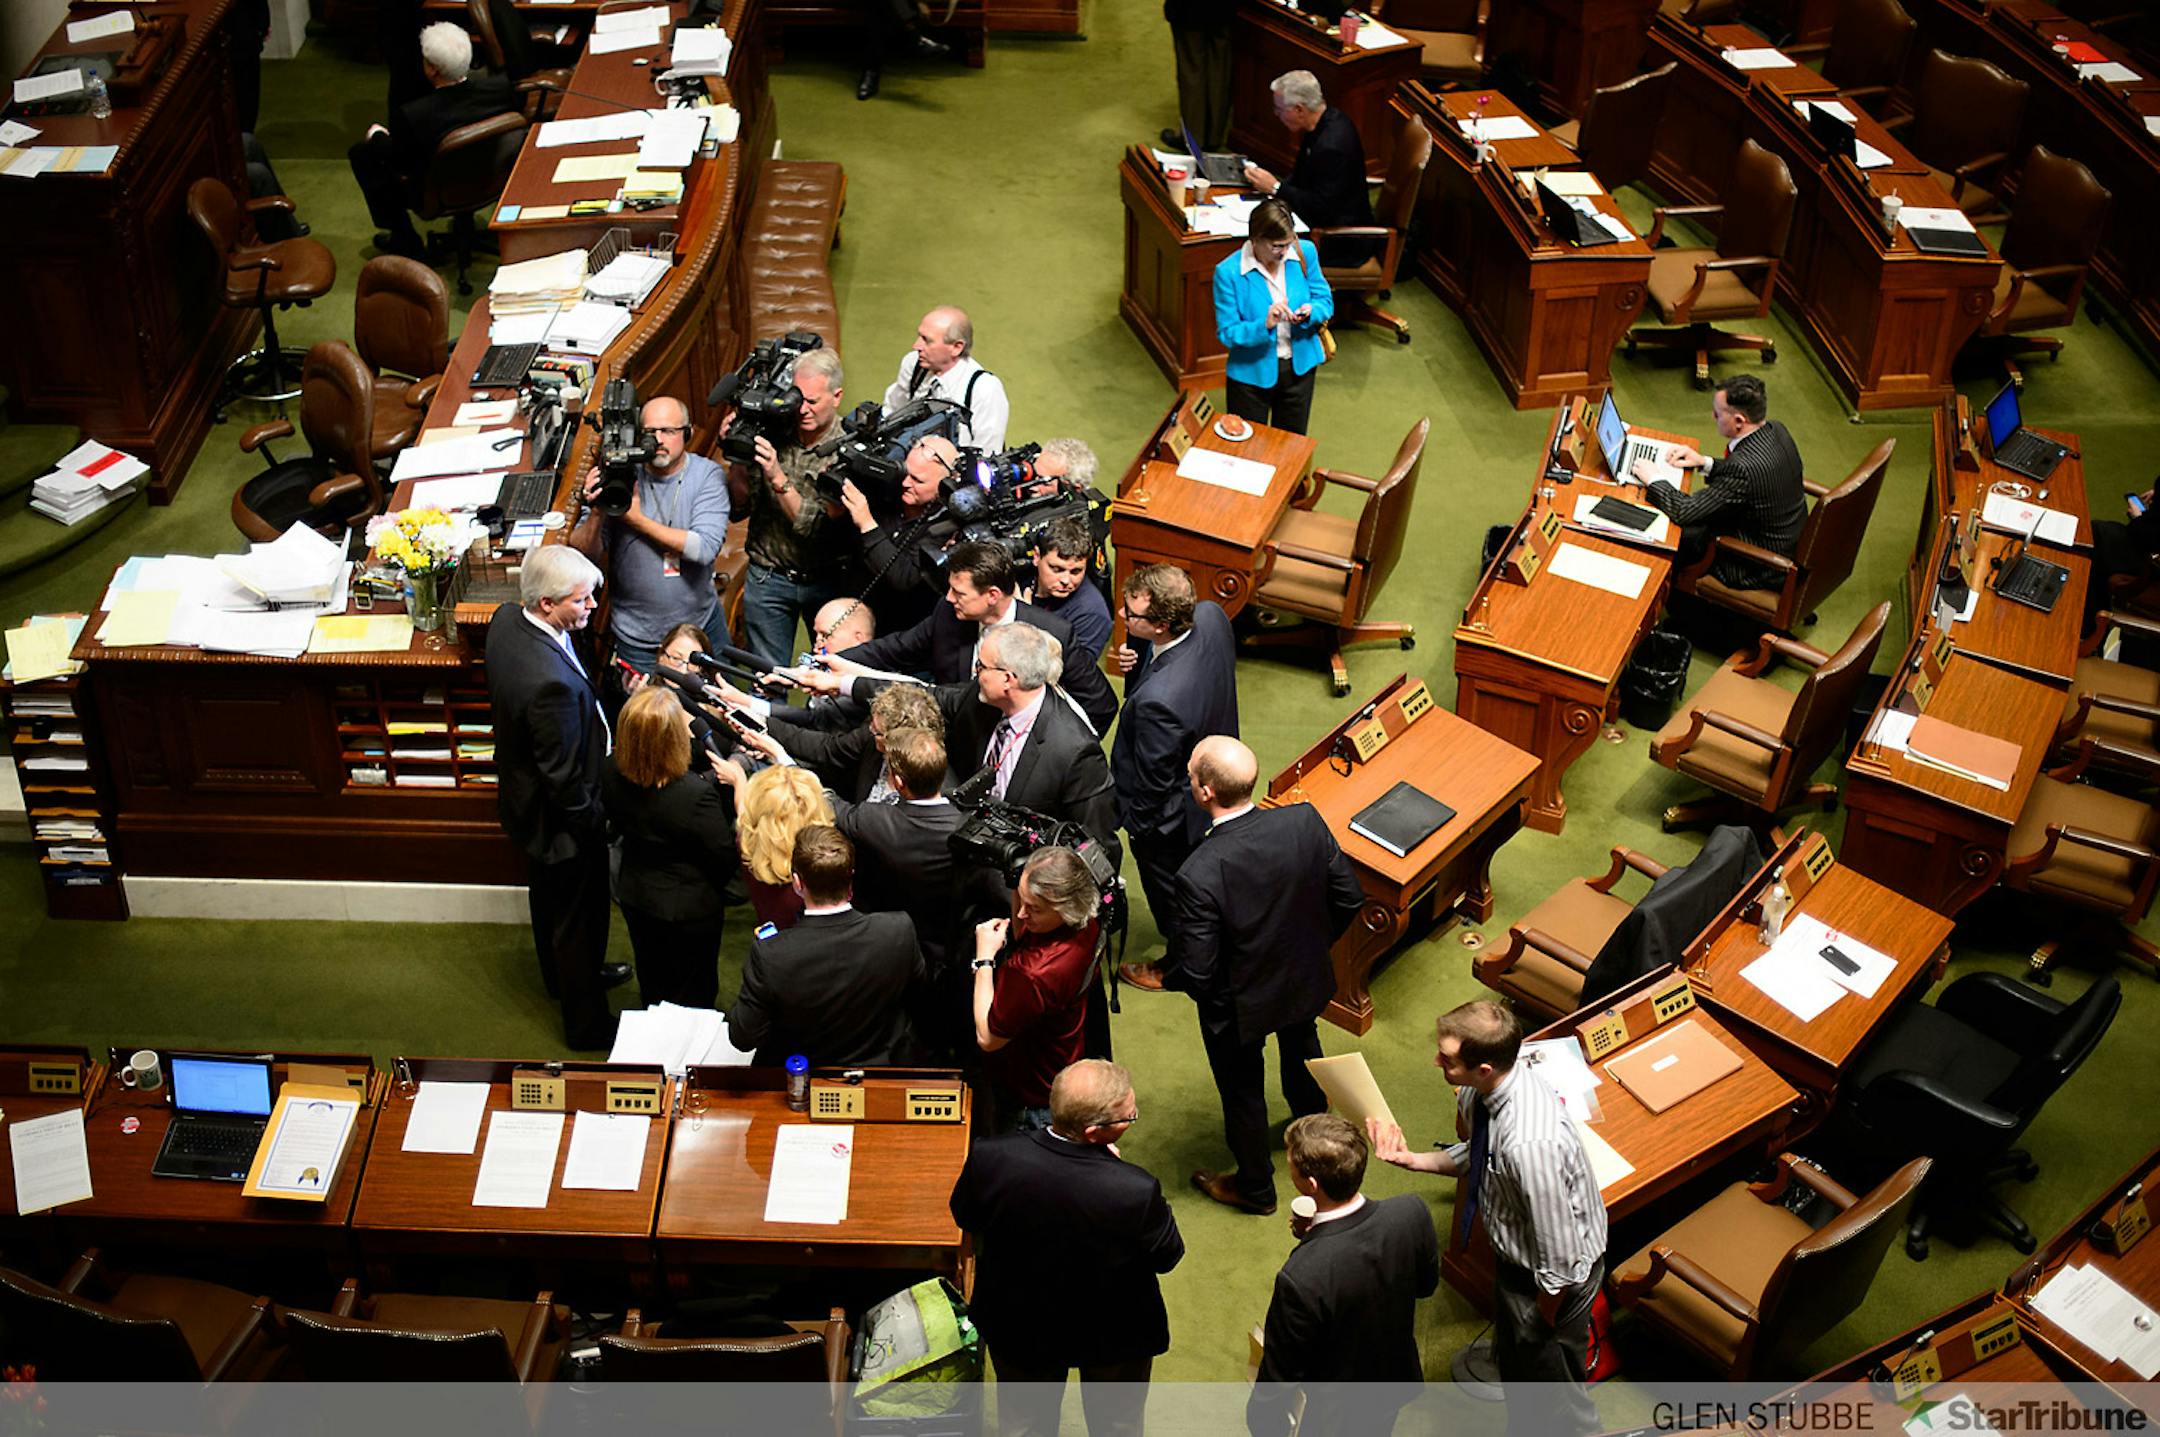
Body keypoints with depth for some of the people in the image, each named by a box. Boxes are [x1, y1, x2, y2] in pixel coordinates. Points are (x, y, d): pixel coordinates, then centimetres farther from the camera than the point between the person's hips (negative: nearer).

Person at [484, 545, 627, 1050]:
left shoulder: (506, 620, -14)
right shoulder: (552, 681, -41)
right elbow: (564, 780, -30)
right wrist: (594, 826, -14)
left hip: (525, 796, 9)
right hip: (563, 818, -9)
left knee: (548, 894, 32)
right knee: (580, 918, 14)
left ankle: (562, 976, 58)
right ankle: (587, 1023, 37)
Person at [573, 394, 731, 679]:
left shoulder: (707, 474, -10)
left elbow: (705, 548, -23)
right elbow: (584, 553, -9)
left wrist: (637, 519, -22)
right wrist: (597, 513, -29)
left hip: (701, 624, 1)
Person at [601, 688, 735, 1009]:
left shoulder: (611, 773, -20)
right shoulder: (697, 794, -37)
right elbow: (727, 859, -25)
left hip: (634, 897, 5)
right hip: (689, 908, -5)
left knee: (653, 985, 30)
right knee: (693, 994, 21)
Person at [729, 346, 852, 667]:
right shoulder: (773, 434, -6)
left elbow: (820, 527, -22)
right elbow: (740, 507, -2)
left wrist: (777, 478, -30)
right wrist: (737, 459, -18)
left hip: (827, 580, -2)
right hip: (768, 578, 2)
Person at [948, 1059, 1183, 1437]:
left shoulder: (990, 1158, -31)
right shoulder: (1136, 1191, -39)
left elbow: (964, 1217, -8)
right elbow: (1168, 1256, -17)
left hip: (1018, 1327, 2)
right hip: (1116, 1336, -2)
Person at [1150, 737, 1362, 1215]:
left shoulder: (1199, 874, -38)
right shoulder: (1306, 821, -24)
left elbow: (1197, 972, -29)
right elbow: (1350, 897, -11)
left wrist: (1159, 975, -7)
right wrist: (1311, 941, 8)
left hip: (1239, 1006, -5)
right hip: (1306, 980, 5)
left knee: (1242, 1092, 23)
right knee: (1301, 1050, 35)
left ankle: (1254, 1187, 48)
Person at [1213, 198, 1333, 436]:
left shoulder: (1305, 252, -12)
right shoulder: (1228, 272, -22)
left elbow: (1325, 300, -1)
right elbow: (1227, 333, -19)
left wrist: (1311, 311, -25)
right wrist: (1265, 325, -36)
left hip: (1299, 366, 3)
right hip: (1252, 373, -3)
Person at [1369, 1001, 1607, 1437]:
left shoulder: (1529, 1143, -43)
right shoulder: (1480, 1092, -17)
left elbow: (1560, 1252, -30)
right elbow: (1477, 1155, 5)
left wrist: (1545, 1312, -14)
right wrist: (1411, 1159, -9)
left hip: (1553, 1273, -8)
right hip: (1513, 1254, 8)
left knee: (1552, 1381, 20)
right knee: (1513, 1359, 32)